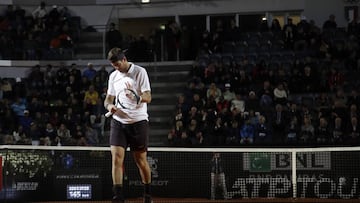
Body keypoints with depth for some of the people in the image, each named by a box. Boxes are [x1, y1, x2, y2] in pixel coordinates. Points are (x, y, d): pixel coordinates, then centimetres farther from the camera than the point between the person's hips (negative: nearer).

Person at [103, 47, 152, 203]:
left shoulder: (139, 72, -3)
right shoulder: (113, 76, 12)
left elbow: (148, 97, -9)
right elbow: (109, 98, 18)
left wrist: (139, 98, -32)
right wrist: (109, 105, -6)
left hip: (138, 121, -4)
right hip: (118, 121, 4)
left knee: (141, 160, 3)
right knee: (116, 158, -10)